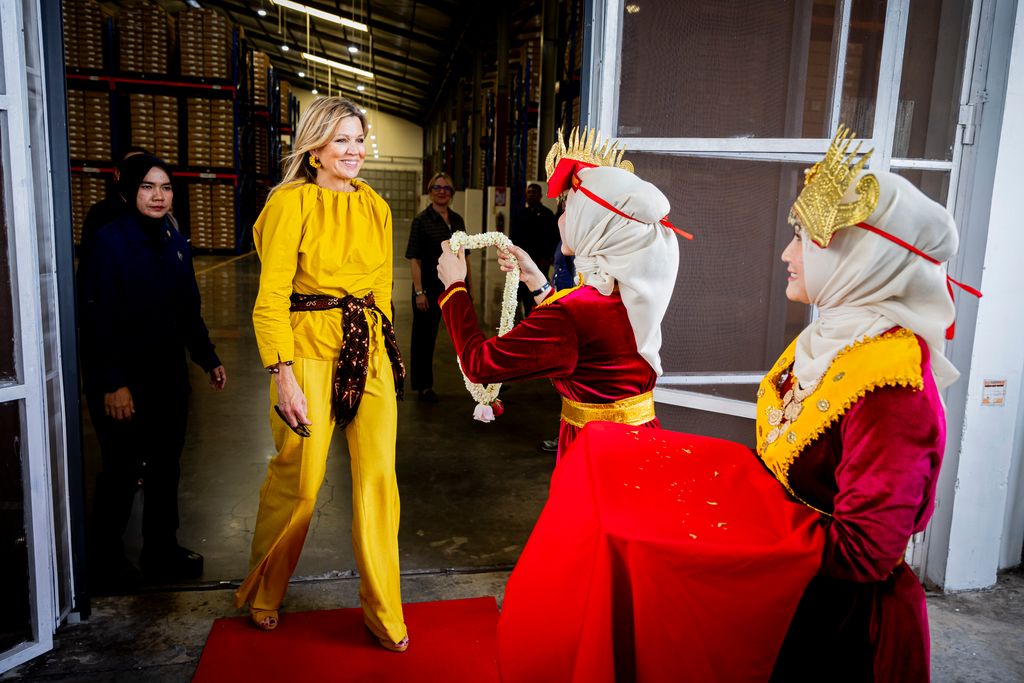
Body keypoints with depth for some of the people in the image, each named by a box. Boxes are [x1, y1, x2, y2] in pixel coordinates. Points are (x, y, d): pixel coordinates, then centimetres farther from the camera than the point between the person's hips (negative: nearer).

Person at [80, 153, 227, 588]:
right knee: (121, 470, 5)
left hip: (168, 377, 6)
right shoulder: (109, 241, -11)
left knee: (166, 467, 12)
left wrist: (208, 359, 14)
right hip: (122, 381, -6)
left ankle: (162, 551, 27)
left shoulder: (175, 243, 9)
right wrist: (113, 383, -19)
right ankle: (108, 560, 24)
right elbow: (98, 317, -15)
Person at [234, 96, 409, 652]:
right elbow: (271, 300, -10)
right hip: (309, 351, -5)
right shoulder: (292, 203, -6)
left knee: (379, 478, 4)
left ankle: (383, 610, 20)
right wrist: (283, 377, -16)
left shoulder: (375, 207, 11)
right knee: (298, 481, 6)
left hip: (371, 351, 5)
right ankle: (262, 596, 33)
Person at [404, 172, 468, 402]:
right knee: (425, 338, 6)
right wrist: (419, 292, -16)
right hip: (431, 286, -4)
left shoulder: (457, 220, 9)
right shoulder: (422, 220, -6)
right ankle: (423, 386, 18)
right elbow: (414, 258, -10)